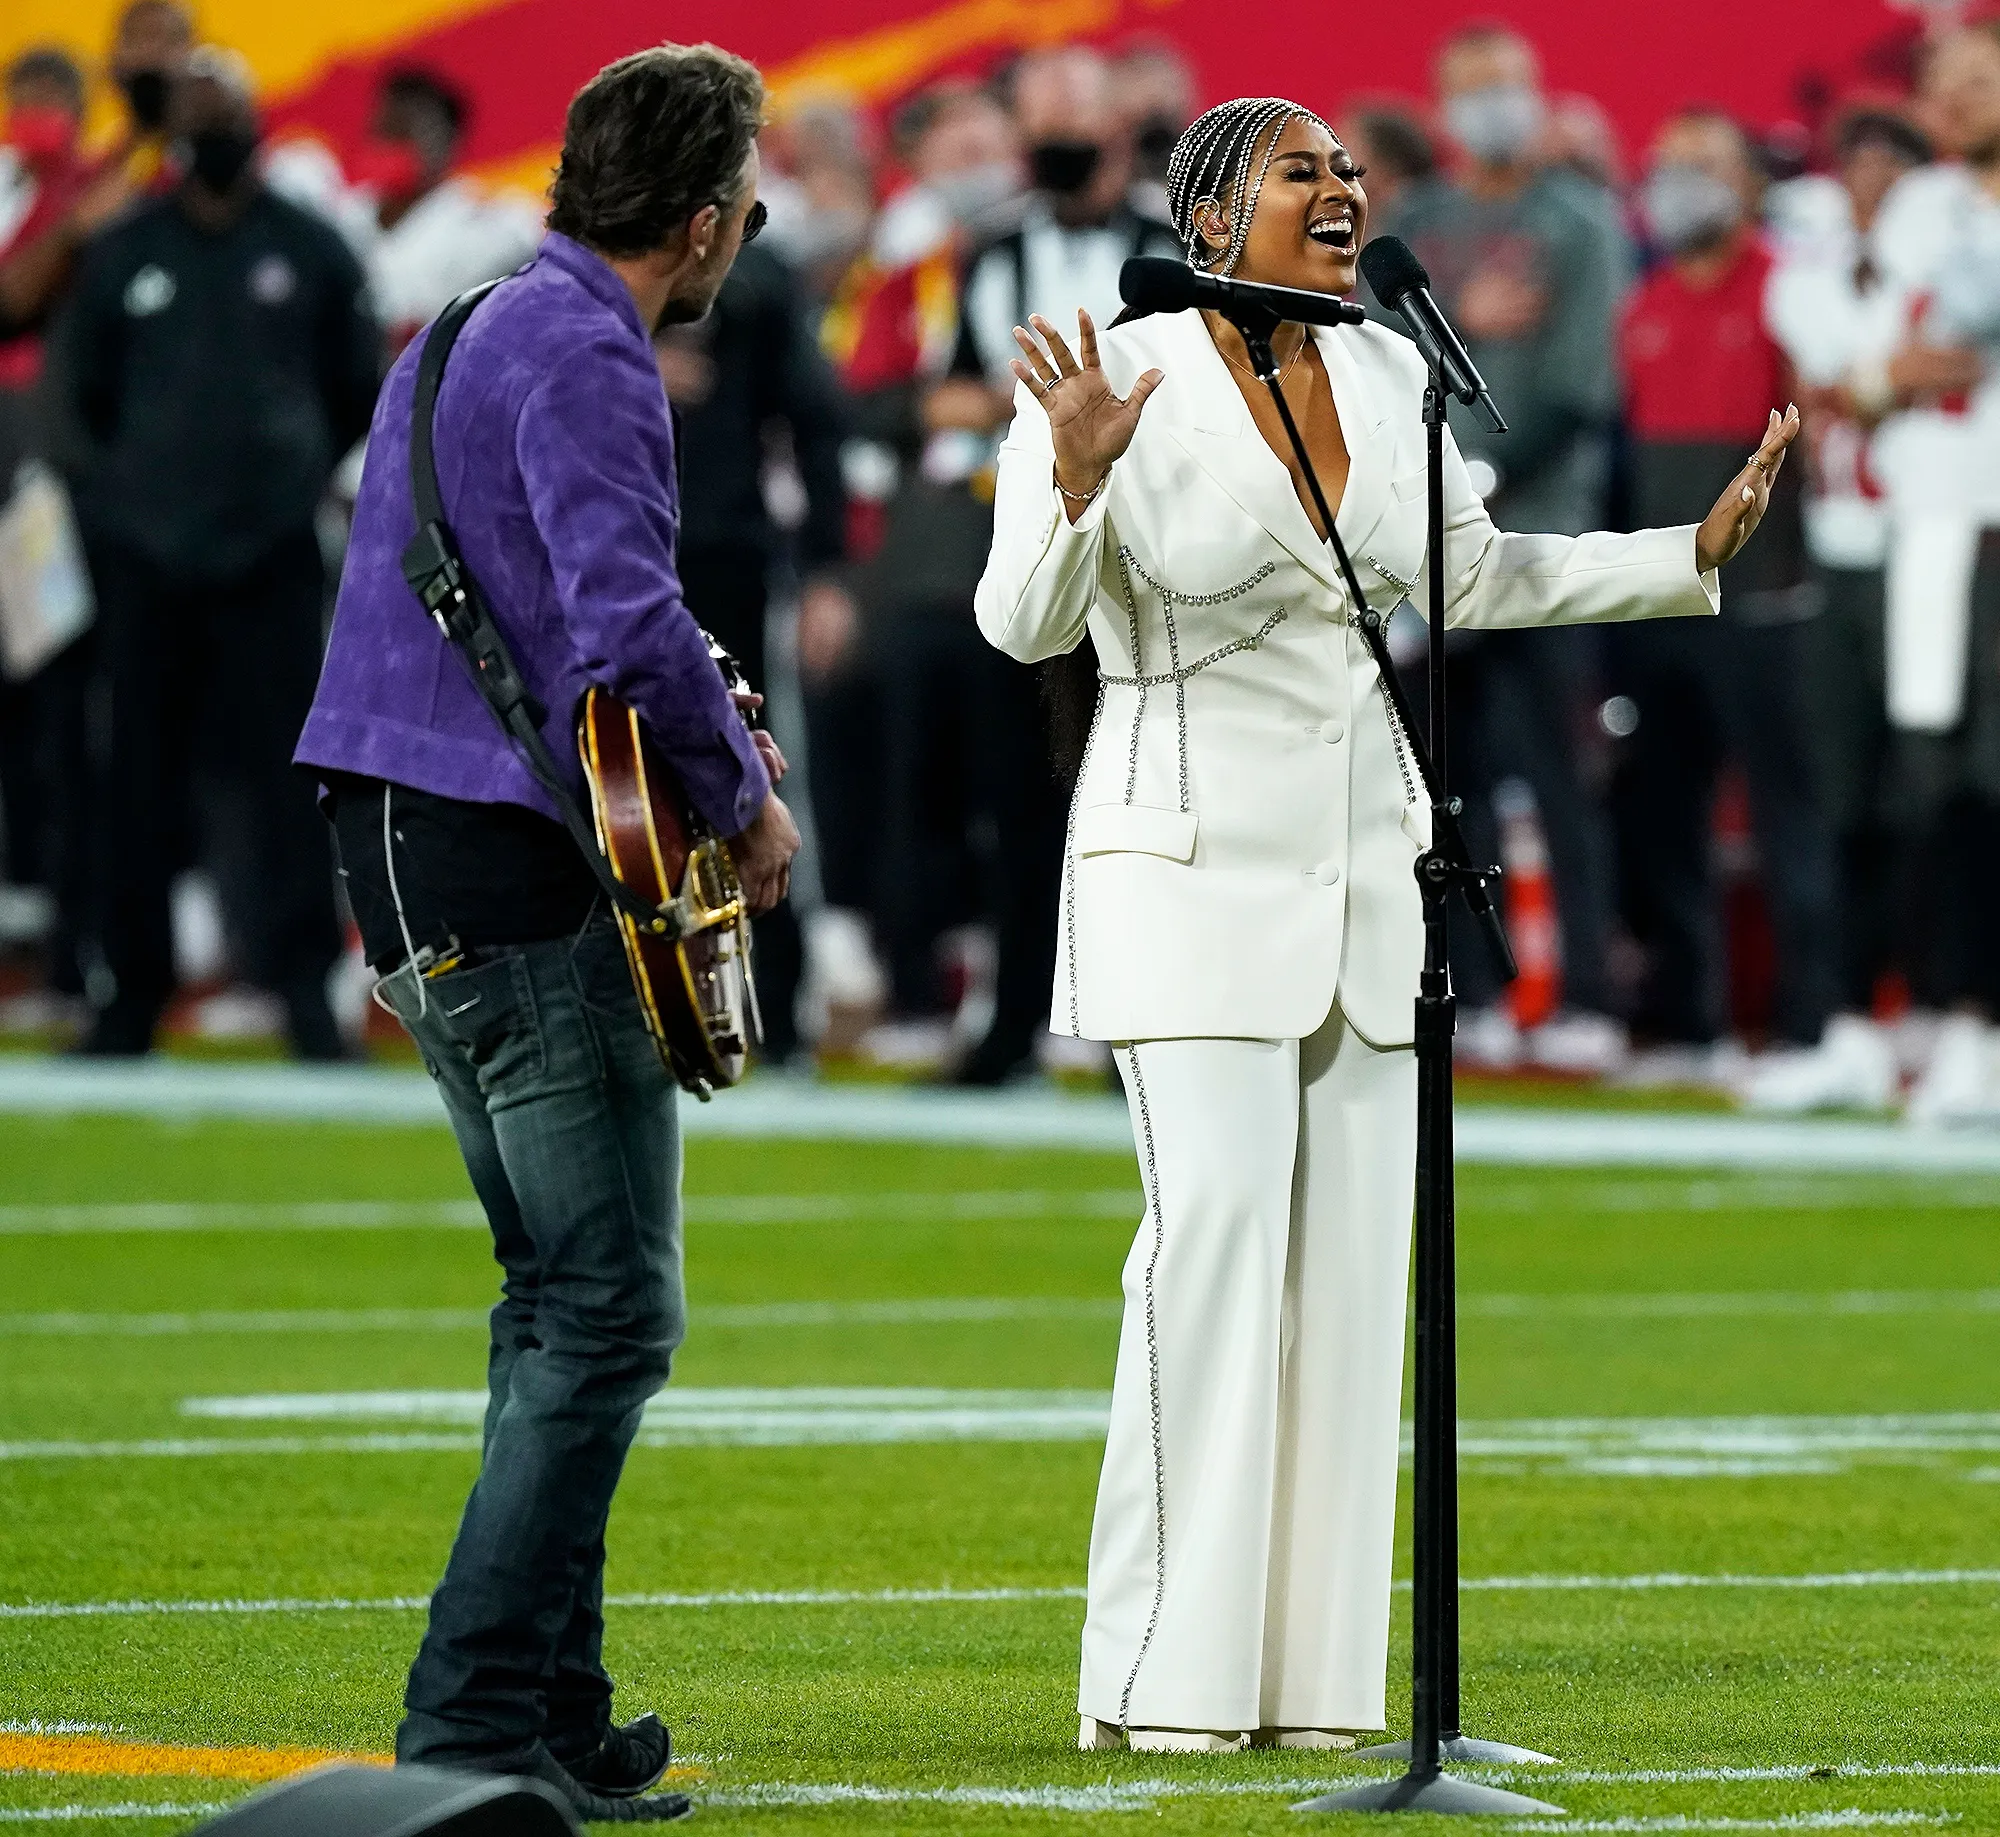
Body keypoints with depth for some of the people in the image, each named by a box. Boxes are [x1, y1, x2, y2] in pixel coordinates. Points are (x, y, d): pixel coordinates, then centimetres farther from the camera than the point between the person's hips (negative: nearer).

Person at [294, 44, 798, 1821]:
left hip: (407, 862, 10)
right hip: (525, 876, -10)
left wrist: (692, 737, 22)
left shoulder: (465, 332, 18)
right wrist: (743, 794, -12)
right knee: (612, 1310, -9)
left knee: (559, 1299, 16)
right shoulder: (586, 357, -14)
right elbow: (631, 616, -26)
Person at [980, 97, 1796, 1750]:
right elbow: (1028, 622, -18)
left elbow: (1471, 577, 21)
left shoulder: (1386, 377, 6)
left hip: (1362, 873, 6)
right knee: (1217, 1226, -16)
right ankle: (1159, 1677, -14)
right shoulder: (1122, 380, -11)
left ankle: (1310, 1672, 5)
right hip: (1189, 869, -6)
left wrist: (1698, 550, 16)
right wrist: (1076, 477, -36)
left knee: (1352, 1249, 2)